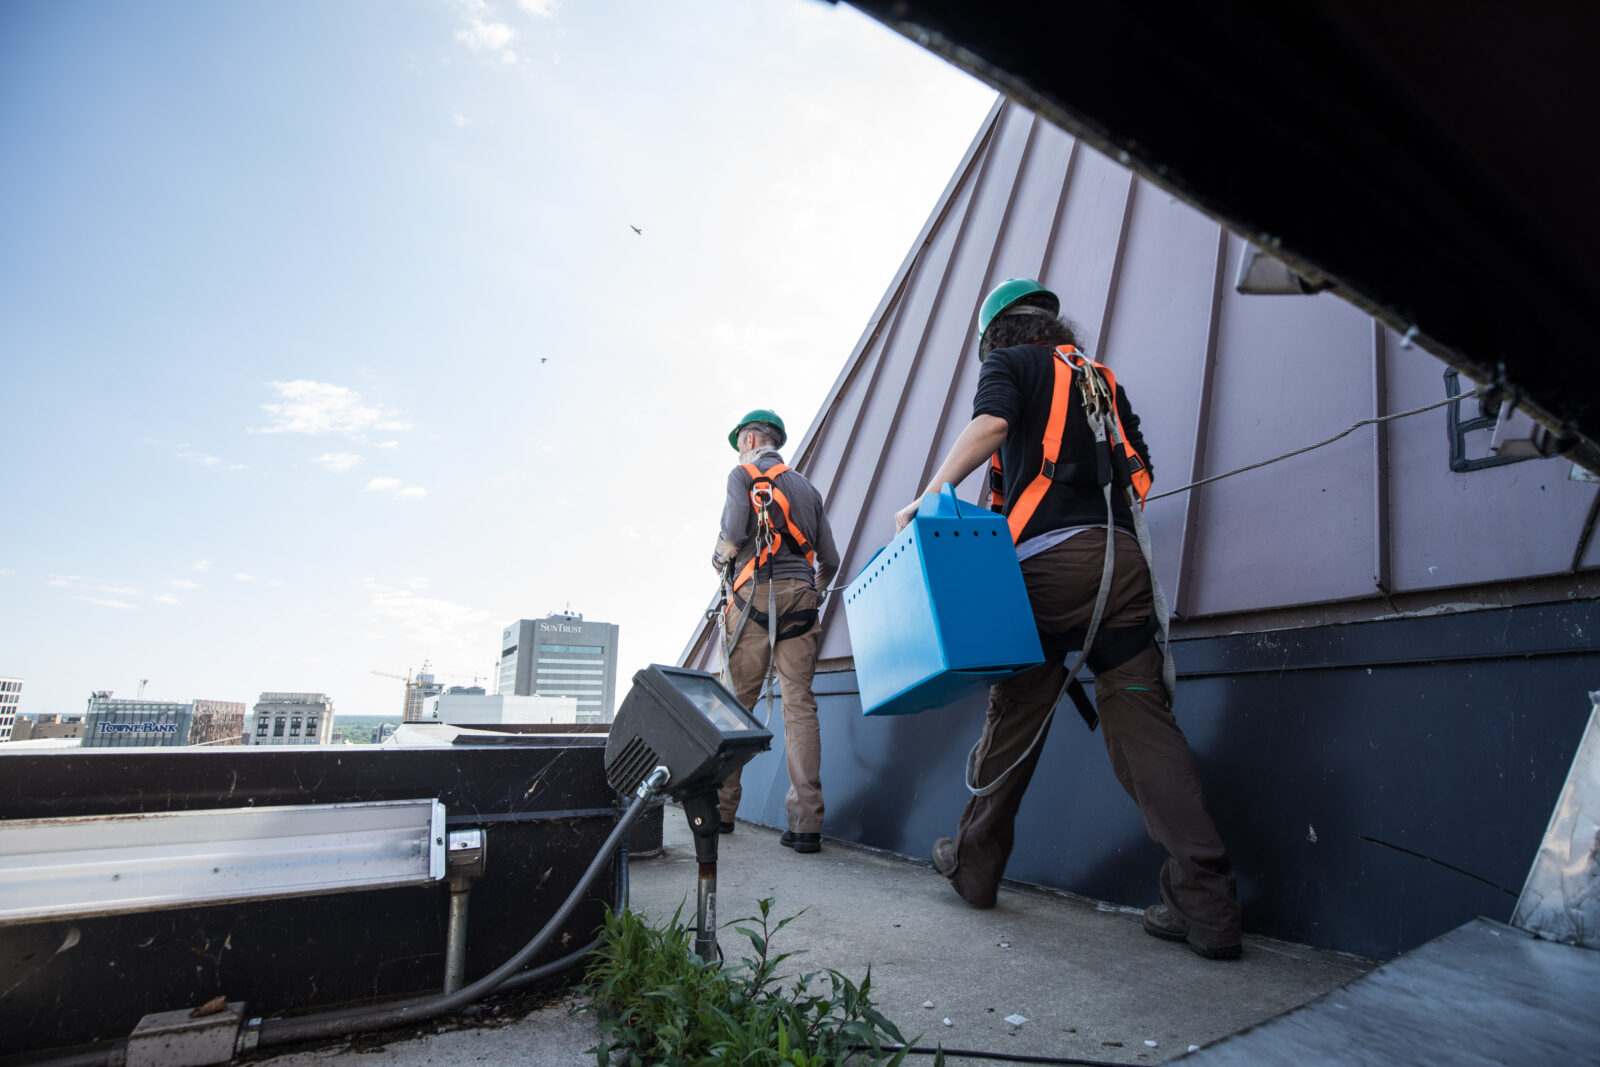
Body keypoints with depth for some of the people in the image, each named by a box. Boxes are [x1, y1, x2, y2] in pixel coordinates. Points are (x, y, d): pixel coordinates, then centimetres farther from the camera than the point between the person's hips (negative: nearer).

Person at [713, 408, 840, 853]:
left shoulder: (743, 473, 7)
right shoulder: (808, 487, 23)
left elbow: (733, 532, -10)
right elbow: (830, 561, 17)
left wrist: (719, 558, 10)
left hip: (755, 595, -4)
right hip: (800, 599, 4)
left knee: (738, 702, 5)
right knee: (800, 704, -1)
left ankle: (722, 809, 15)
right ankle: (807, 824, -5)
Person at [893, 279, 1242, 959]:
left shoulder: (1010, 363, 11)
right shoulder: (1102, 379, 28)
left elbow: (989, 426, -11)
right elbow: (1140, 472, 26)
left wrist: (926, 500, -11)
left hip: (1047, 559, -5)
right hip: (1123, 558, 5)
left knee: (1013, 718, 5)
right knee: (1144, 724, 2)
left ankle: (973, 866, 22)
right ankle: (1207, 907, -2)